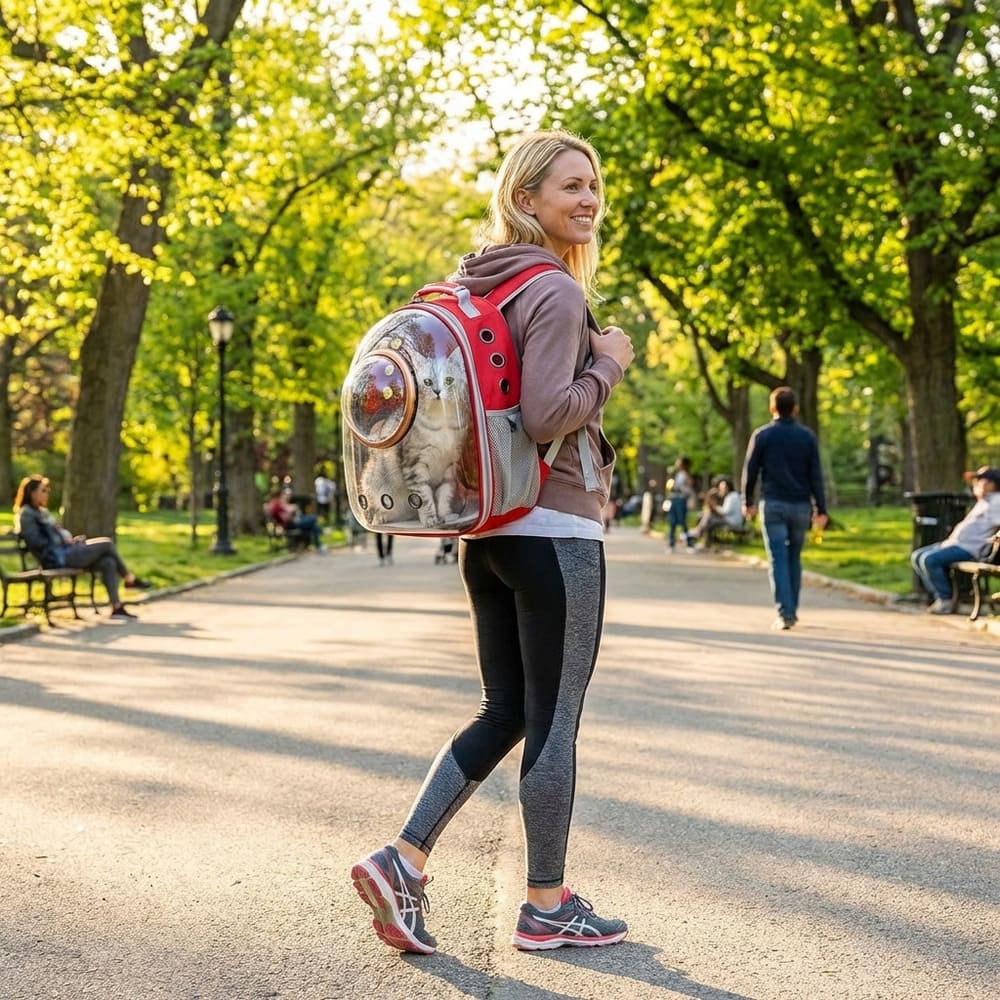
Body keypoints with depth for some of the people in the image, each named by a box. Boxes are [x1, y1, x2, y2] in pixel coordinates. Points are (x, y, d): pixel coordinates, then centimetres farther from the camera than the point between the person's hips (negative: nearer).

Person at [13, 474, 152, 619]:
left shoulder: (42, 512, 24)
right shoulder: (26, 515, -5)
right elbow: (36, 542, -15)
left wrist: (70, 539, 6)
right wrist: (65, 542, -12)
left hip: (67, 552, 9)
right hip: (58, 559, -9)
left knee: (108, 563, -11)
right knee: (106, 544, -12)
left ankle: (116, 607, -17)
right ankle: (130, 579, 4)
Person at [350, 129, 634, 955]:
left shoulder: (476, 289, 13)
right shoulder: (557, 292, -14)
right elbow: (547, 414, -25)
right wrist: (609, 363, -10)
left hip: (485, 529, 8)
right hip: (554, 530, -8)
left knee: (504, 712, 15)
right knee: (555, 721, 2)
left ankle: (404, 860, 7)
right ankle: (546, 906, 13)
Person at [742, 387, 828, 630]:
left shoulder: (762, 435, -1)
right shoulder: (807, 436, 3)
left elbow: (750, 471, 1)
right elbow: (815, 476, 0)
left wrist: (748, 502, 14)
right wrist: (821, 509, 0)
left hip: (773, 505, -2)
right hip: (800, 505, 2)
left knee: (778, 560, -4)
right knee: (794, 559, 16)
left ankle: (785, 613, -13)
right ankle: (792, 609, 21)